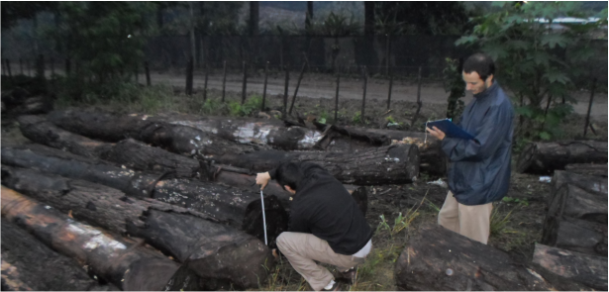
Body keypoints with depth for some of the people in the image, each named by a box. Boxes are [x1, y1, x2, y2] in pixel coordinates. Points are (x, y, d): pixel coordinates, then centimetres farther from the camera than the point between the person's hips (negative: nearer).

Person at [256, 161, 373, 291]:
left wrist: (278, 251, 28)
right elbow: (300, 167, 23)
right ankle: (347, 268, 24)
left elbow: (295, 235, 7)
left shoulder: (300, 207, -14)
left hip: (349, 254, -7)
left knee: (283, 240, -3)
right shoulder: (320, 174, -1)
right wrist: (268, 175, 26)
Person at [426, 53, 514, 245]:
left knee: (473, 244, 7)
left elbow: (480, 148, -28)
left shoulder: (498, 107, -25)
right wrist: (446, 131, 0)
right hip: (463, 178, 10)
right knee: (446, 220, 25)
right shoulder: (480, 98, 5)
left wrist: (446, 140, -23)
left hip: (478, 185, -10)